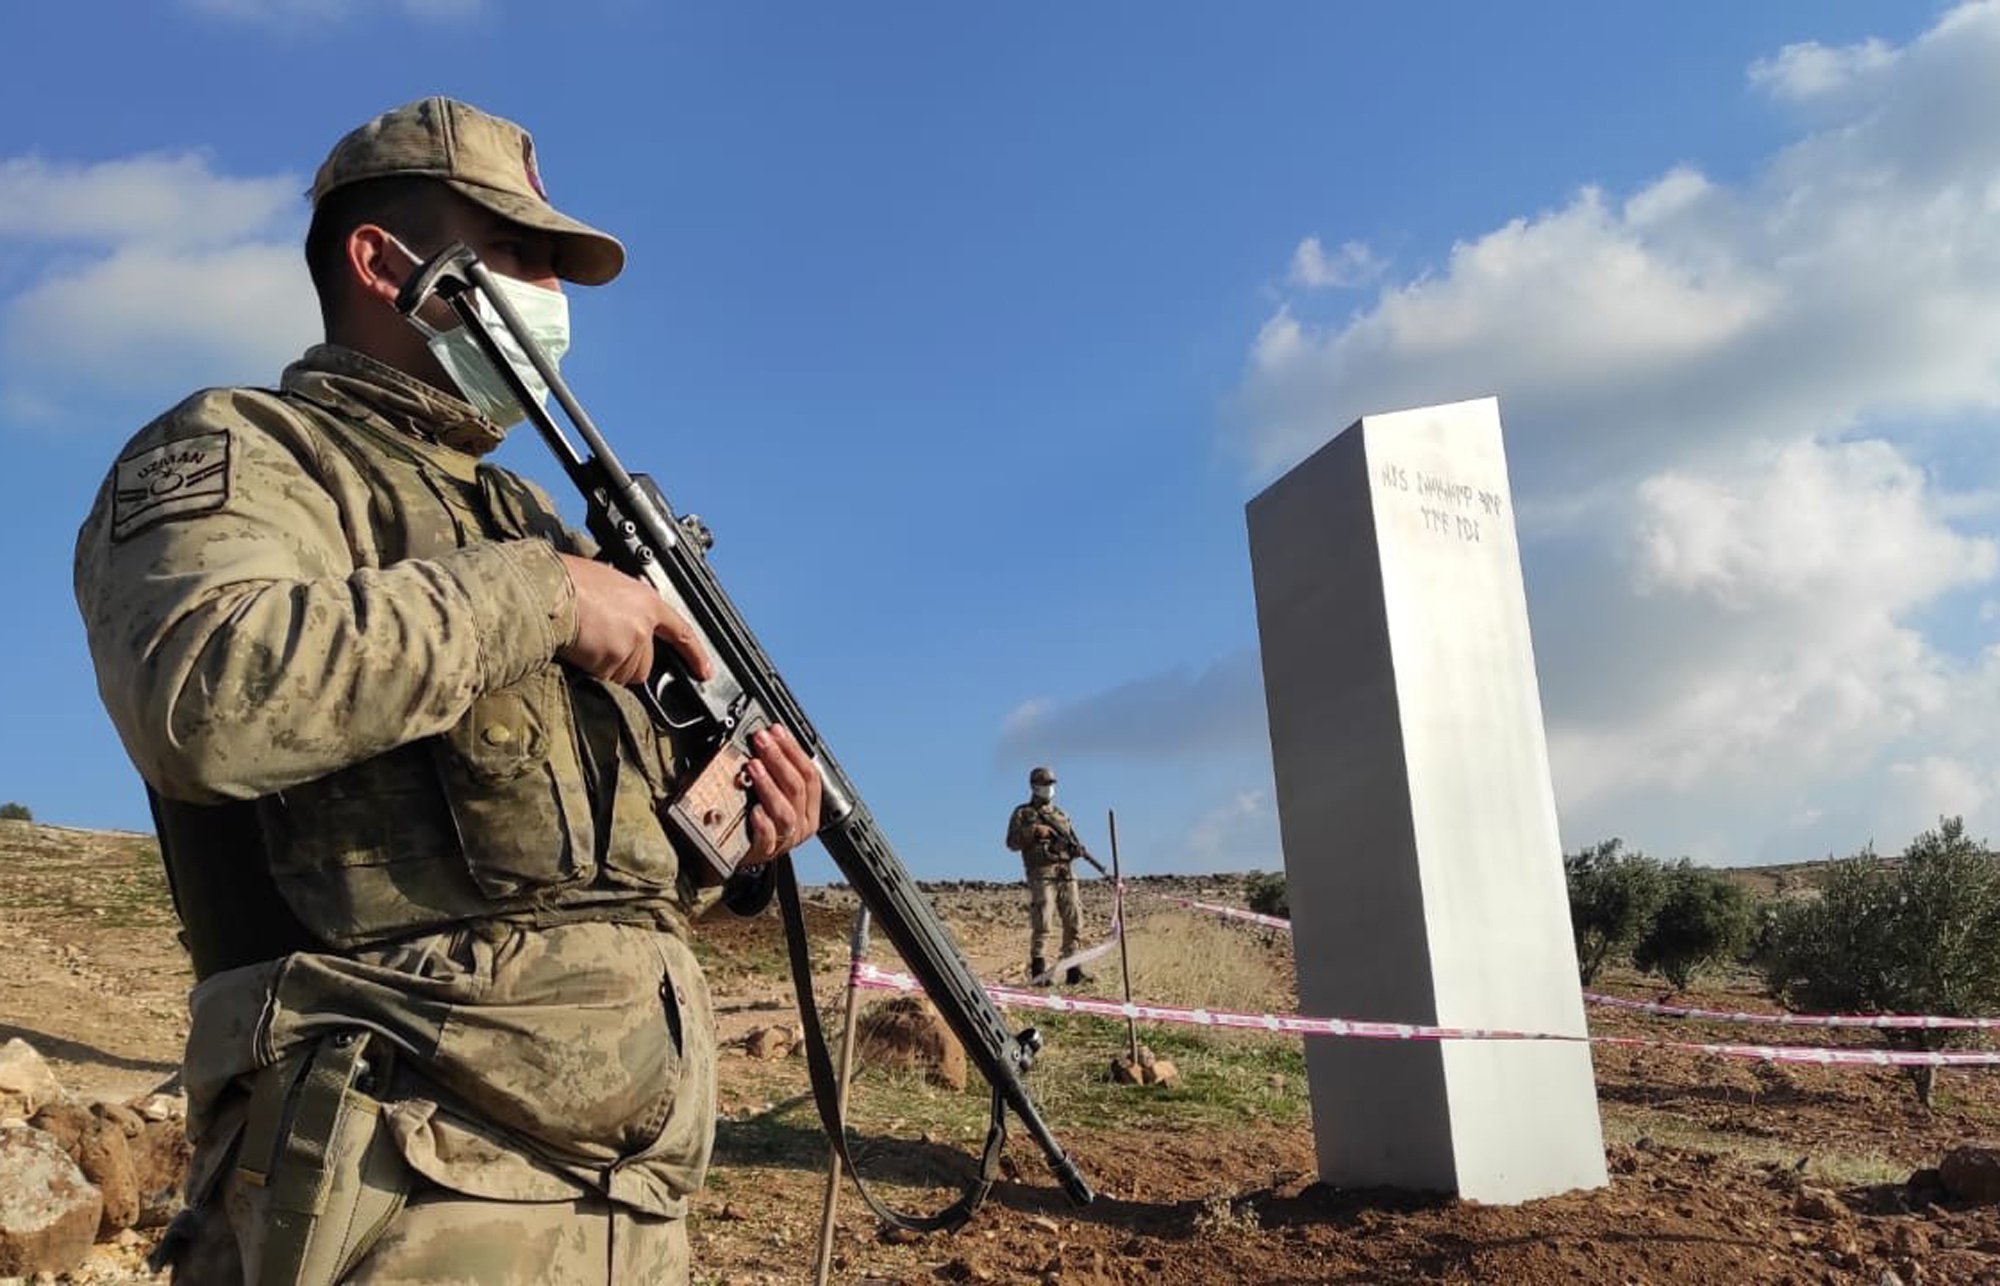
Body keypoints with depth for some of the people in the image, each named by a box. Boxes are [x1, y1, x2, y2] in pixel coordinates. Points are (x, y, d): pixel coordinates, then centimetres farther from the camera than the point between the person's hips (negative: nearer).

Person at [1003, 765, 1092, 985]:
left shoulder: (1061, 815, 22)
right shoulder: (1023, 814, 7)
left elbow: (1073, 841, 22)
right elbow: (1012, 842, -2)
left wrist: (1077, 848, -1)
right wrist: (1034, 832, -13)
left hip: (1066, 874, 5)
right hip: (1042, 874, -5)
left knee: (1073, 923, 3)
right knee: (1041, 924, -11)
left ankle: (1073, 970, 9)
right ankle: (1038, 971, -9)